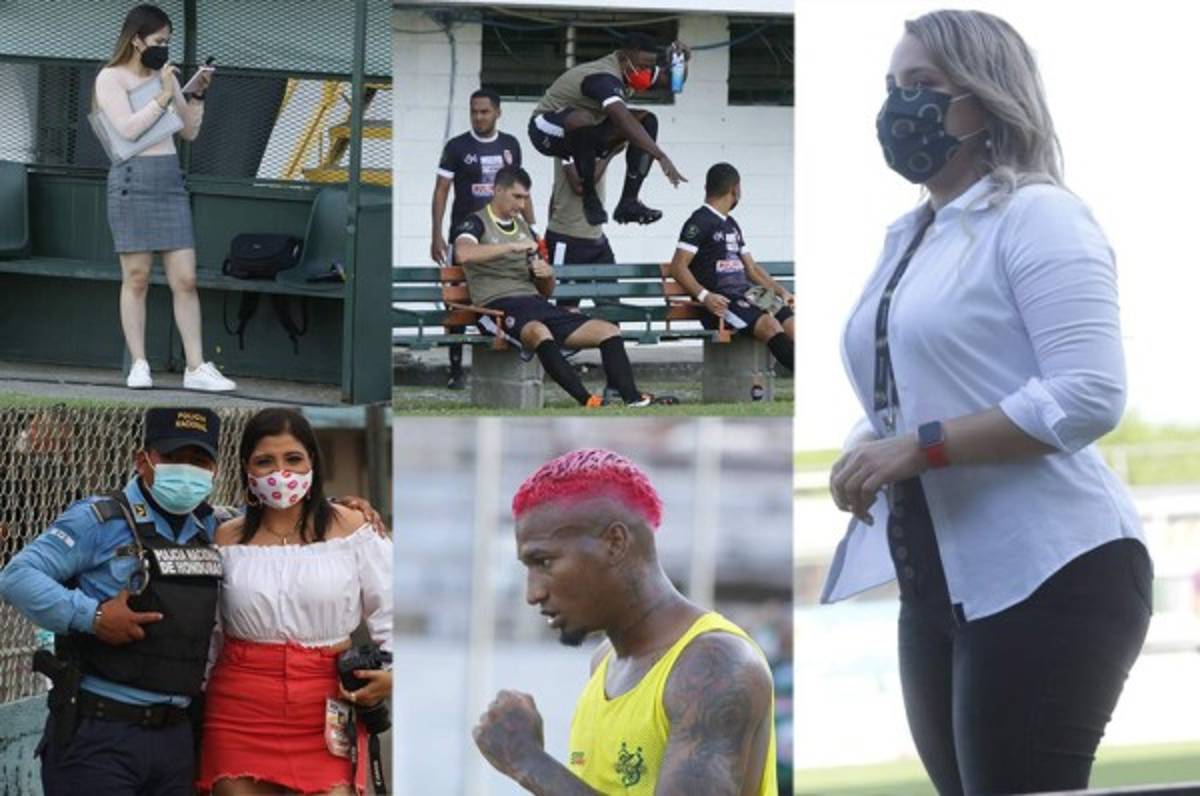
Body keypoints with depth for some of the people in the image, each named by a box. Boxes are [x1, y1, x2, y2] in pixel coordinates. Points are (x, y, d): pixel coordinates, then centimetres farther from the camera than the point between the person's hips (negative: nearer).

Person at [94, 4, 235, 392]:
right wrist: (164, 97, -9)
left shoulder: (164, 76, 17)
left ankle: (196, 367, -1)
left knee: (185, 279, -1)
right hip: (133, 179, -5)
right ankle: (138, 365, 2)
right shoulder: (111, 78, 0)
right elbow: (128, 128, -13)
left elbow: (189, 131, 20)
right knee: (136, 277, -3)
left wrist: (197, 95, 7)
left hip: (170, 180, 5)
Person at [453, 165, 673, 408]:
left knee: (609, 331, -5)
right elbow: (463, 253, -24)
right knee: (539, 332, -41)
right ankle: (588, 401, -48)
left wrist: (547, 275, 2)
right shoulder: (476, 223, 3)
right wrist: (513, 246, -23)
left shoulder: (523, 227, 24)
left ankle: (633, 399, -18)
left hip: (536, 304, 8)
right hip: (499, 305, -8)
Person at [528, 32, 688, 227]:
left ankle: (628, 202, -10)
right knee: (584, 120, -42)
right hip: (548, 130, -9)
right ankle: (589, 196, -22)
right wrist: (661, 157, -49)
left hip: (585, 131, 9)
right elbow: (625, 121, -44)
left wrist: (680, 62, -13)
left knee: (647, 121, -5)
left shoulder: (631, 70, -3)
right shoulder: (604, 77, -32)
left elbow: (671, 79, 11)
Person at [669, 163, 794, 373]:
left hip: (748, 293, 9)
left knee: (792, 326, -15)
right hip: (720, 301, -9)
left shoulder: (731, 225, 25)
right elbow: (678, 267, -8)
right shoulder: (700, 222, -2)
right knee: (769, 324, -31)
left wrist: (781, 291, 14)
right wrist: (704, 296, -22)